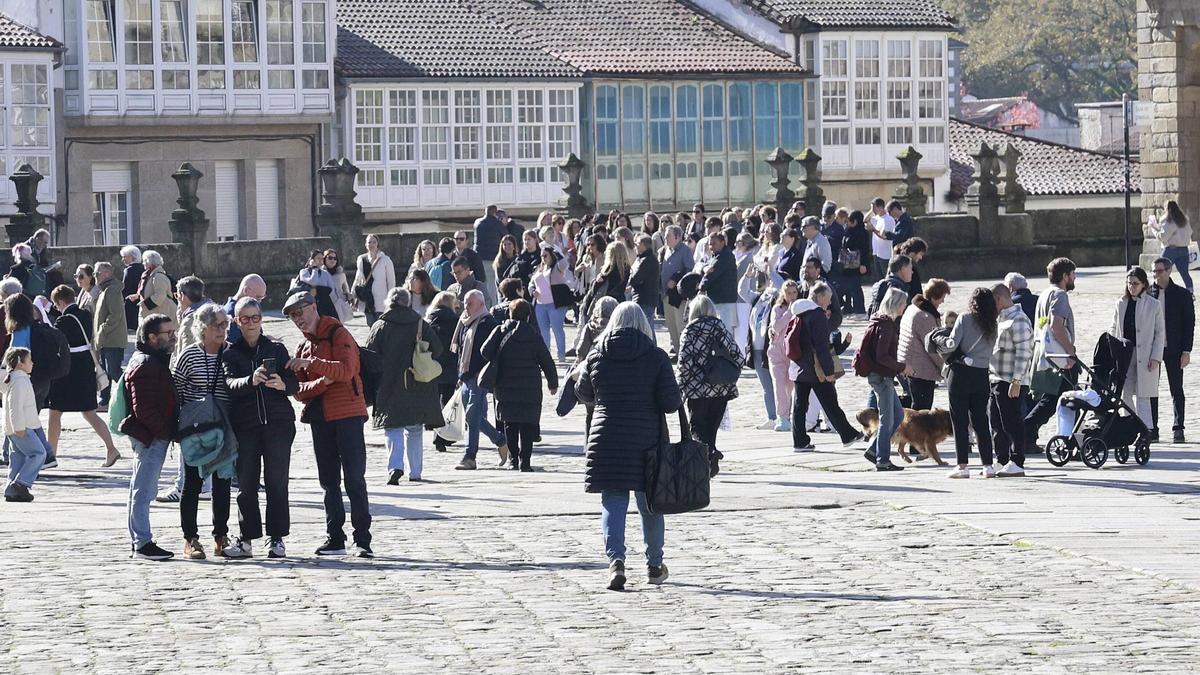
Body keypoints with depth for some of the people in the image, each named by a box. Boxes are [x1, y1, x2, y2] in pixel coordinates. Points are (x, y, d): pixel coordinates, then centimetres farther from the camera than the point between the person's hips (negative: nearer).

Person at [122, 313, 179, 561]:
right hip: (151, 437, -11)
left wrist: (169, 430, 15)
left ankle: (138, 541, 21)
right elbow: (143, 409, -23)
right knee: (143, 491, -7)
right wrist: (166, 431, -17)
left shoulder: (157, 361, 17)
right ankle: (143, 543, -5)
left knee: (142, 490, 15)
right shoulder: (145, 365, -17)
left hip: (153, 436, 11)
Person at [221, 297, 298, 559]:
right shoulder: (231, 353, 9)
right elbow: (230, 384, -9)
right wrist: (251, 381, -30)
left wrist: (282, 384, -19)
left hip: (278, 422, 0)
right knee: (246, 483, 0)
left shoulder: (277, 348, 11)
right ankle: (246, 539, 5)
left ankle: (276, 538, 2)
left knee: (277, 482, -2)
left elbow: (294, 384, 4)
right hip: (245, 425, 0)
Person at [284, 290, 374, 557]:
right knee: (328, 480, 9)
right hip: (319, 418, 7)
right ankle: (335, 540, 14)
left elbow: (346, 370, -21)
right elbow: (299, 391, 7)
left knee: (354, 478, -7)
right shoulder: (303, 346, 15)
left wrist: (311, 363, -29)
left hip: (347, 414, -7)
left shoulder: (338, 335, -4)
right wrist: (322, 382, -13)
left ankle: (362, 540, -6)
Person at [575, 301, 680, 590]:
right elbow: (671, 402, -9)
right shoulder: (656, 357, -6)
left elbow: (584, 394, 14)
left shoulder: (596, 356, 0)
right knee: (650, 503, 14)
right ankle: (654, 566, 24)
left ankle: (615, 559, -19)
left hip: (606, 439, 0)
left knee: (613, 504, 1)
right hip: (647, 438, 0)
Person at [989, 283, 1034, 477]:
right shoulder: (1000, 319, 19)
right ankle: (1002, 461, 20)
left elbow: (1023, 352, -18)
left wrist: (1016, 381, -22)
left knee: (1012, 423, -6)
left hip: (1010, 383, -10)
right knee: (996, 424, 12)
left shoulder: (1018, 320, -12)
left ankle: (1016, 464, -3)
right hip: (996, 380, 10)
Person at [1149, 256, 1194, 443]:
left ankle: (1178, 429, 5)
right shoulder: (1147, 293, 4)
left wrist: (1186, 351, -6)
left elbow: (1189, 323, 1)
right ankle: (1152, 429, 8)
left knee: (1176, 389, 2)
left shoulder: (1182, 294, 1)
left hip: (1173, 349, -2)